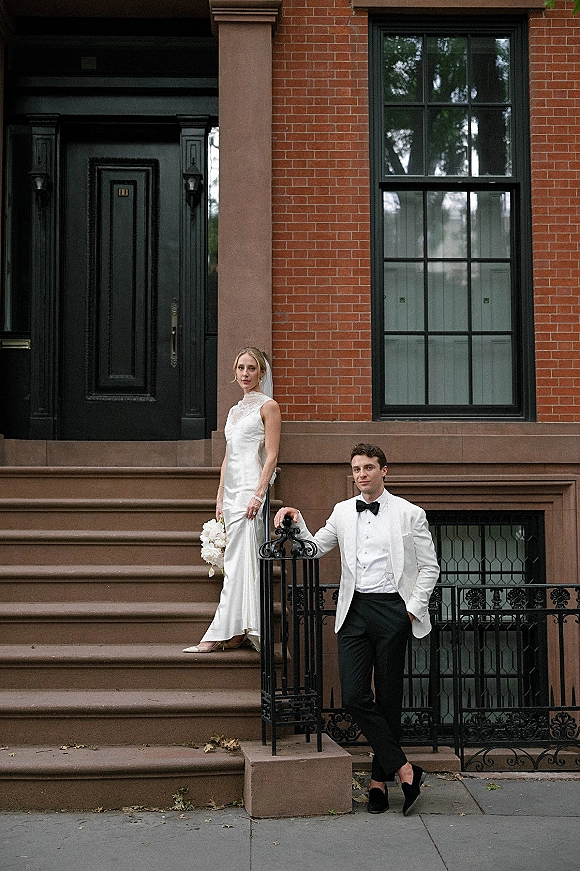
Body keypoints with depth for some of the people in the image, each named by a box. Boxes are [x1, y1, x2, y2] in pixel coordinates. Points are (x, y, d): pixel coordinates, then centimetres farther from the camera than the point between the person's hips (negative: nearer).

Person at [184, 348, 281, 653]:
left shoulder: (268, 406, -2)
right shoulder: (234, 411, 20)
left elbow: (271, 455, -8)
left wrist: (258, 494, -18)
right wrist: (220, 498, 14)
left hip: (251, 488, -8)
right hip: (232, 489, 8)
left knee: (238, 563, -10)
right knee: (240, 563, 6)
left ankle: (219, 634, -12)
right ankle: (237, 633, 7)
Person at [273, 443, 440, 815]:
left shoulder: (409, 514, 2)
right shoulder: (342, 512, 13)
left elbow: (429, 567, 4)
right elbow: (314, 548, 21)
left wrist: (413, 609, -4)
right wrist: (297, 523, 4)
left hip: (391, 609, -3)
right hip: (354, 610, 3)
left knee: (388, 698, 4)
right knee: (354, 696, -7)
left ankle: (380, 779, 15)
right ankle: (404, 769, 1)